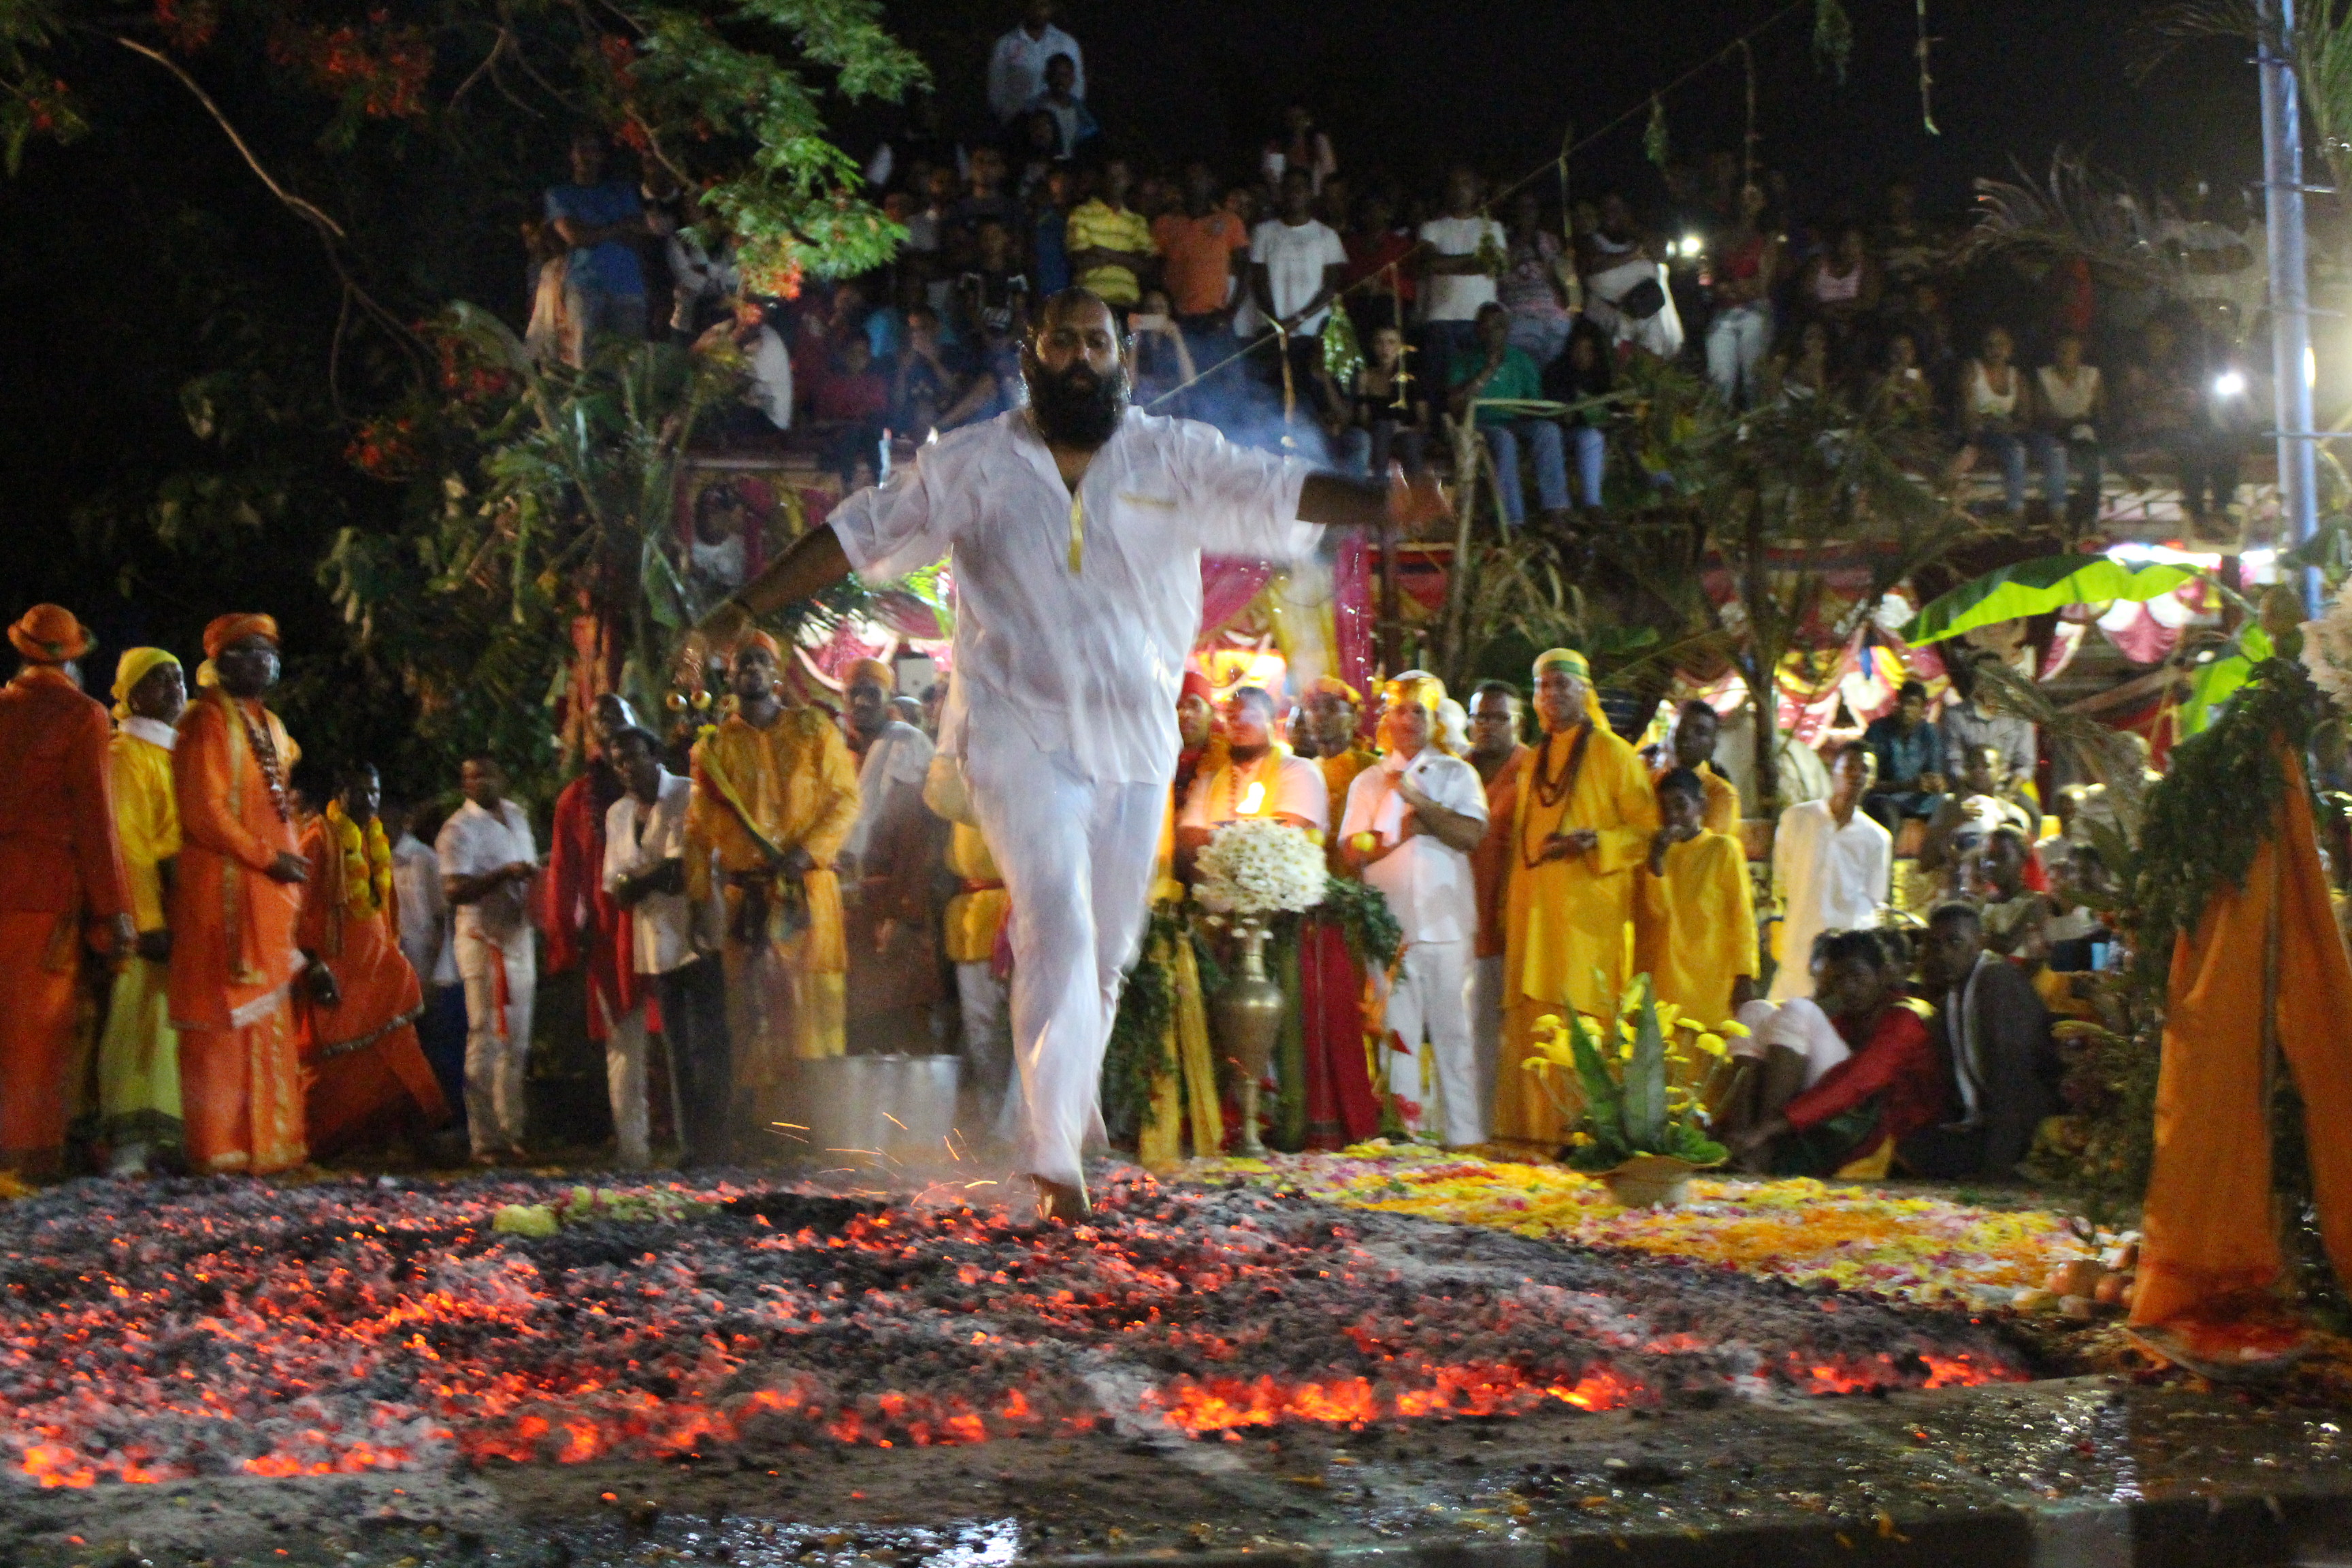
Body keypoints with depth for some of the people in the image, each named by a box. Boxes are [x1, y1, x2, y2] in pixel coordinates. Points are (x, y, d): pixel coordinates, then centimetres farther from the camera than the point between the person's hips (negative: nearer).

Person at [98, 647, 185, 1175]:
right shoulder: (126, 754, -1)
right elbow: (128, 844, -10)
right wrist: (148, 922, -18)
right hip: (150, 902, -7)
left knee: (178, 1019, 3)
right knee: (139, 1016, -9)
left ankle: (168, 1134, 6)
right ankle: (130, 1139, -10)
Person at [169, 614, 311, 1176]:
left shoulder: (271, 727, 19)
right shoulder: (208, 722, -7)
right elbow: (203, 813, -16)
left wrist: (291, 867, 13)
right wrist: (269, 858, -16)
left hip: (270, 897, 8)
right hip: (226, 894, -8)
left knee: (267, 1020, 8)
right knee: (227, 1018, -7)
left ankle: (265, 1140, 12)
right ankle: (221, 1147, -5)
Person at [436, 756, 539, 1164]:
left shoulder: (516, 816, 15)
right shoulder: (460, 829, -9)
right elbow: (454, 891, -20)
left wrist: (534, 879, 6)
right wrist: (505, 874, -27)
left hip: (520, 938, 8)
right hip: (484, 942, -8)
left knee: (517, 1043, 10)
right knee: (486, 1041, -9)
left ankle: (512, 1131, 17)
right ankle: (486, 1141, -8)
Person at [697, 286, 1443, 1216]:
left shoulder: (1174, 457, 3)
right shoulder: (971, 466, 3)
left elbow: (1278, 492, -9)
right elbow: (858, 534, 7)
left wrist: (1381, 505, -28)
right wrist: (745, 608, 5)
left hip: (1137, 741, 3)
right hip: (1019, 731, -3)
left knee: (1108, 947, 10)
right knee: (1059, 924, -17)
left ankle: (1069, 1111, 32)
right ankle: (1053, 1149, -18)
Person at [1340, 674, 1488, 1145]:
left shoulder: (1457, 774, 13)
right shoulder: (1368, 781, 17)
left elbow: (1472, 834, -4)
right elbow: (1351, 852, 7)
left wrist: (1417, 799, -7)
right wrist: (1401, 834, -5)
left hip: (1445, 922, -1)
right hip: (1388, 921, 1)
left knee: (1454, 1031, -4)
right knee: (1398, 1032, -2)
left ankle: (1464, 1135, -3)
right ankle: (1406, 1128, 0)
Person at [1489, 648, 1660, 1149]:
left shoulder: (1613, 754, 3)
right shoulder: (1531, 762, 20)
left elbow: (1648, 831, 0)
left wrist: (1594, 842, -16)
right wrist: (1509, 909, 13)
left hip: (1587, 907, -5)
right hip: (1534, 909, 5)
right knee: (1533, 1022, 0)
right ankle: (1536, 1128, 1)